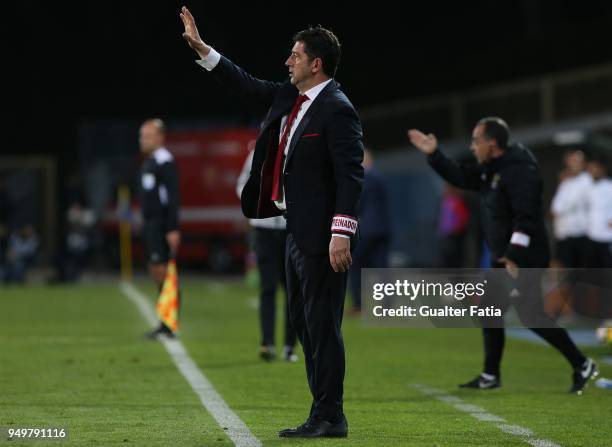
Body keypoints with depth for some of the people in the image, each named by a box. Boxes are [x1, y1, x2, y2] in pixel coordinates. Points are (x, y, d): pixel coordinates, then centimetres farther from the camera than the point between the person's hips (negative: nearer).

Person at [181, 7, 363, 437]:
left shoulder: (337, 109, -15)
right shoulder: (289, 97, 11)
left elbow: (351, 175, -21)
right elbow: (246, 85, 24)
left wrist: (342, 234, -26)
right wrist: (201, 48, 20)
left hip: (322, 235, -10)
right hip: (298, 230, 10)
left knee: (322, 323, -6)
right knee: (304, 321, 13)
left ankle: (329, 418, -2)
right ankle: (326, 413, 19)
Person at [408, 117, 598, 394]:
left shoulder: (519, 171, -20)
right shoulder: (491, 169, 11)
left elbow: (525, 217, -26)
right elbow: (461, 177, 21)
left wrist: (514, 254, -28)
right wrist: (433, 154, 14)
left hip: (525, 257, -10)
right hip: (504, 256, 10)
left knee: (531, 315, -12)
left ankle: (582, 365, -3)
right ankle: (490, 376, 21)